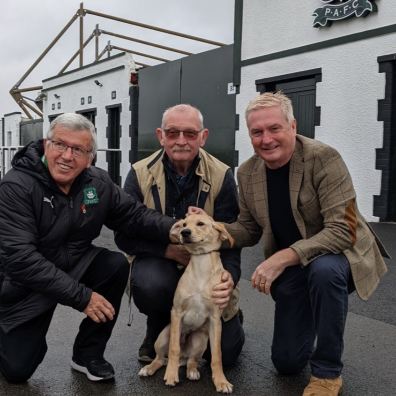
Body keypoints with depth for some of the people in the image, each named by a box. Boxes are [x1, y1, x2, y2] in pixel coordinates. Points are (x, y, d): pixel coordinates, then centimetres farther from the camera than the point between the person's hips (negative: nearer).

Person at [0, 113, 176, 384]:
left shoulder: (99, 184, -9)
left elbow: (135, 215, -4)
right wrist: (81, 296, -32)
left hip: (76, 267, 4)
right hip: (22, 284, -4)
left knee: (117, 265, -22)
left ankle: (88, 354, -3)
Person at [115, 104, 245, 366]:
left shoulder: (222, 176, -10)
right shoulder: (140, 174, -9)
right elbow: (125, 235, -10)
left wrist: (229, 275, -33)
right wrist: (168, 249, -25)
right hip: (159, 261, 0)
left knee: (227, 351, -7)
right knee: (149, 285, -36)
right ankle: (158, 333, 2)